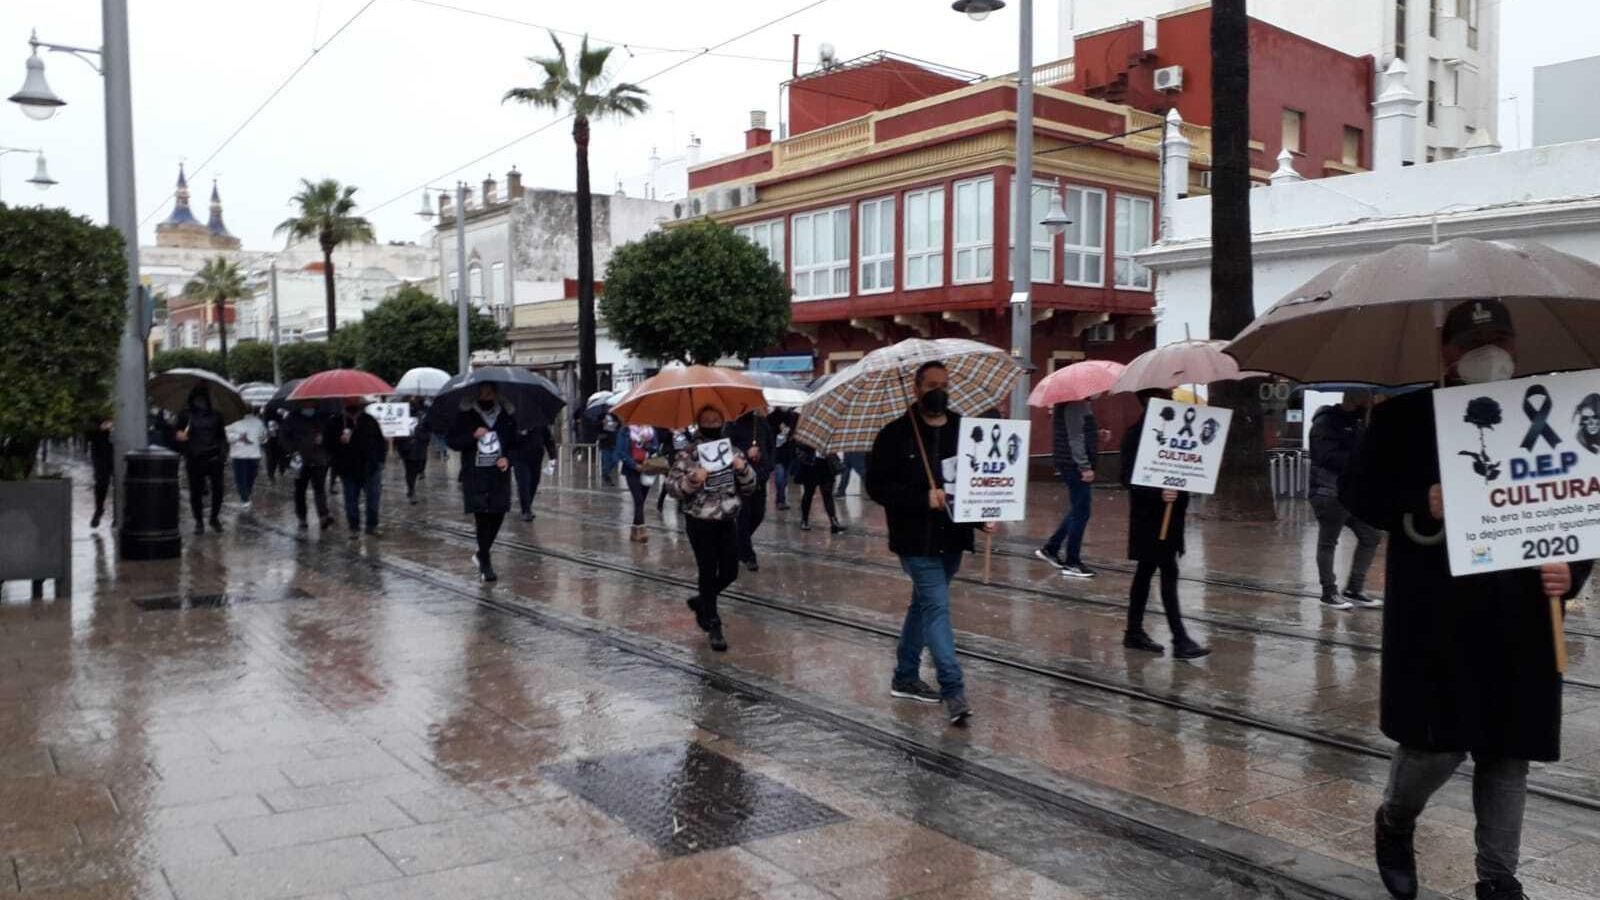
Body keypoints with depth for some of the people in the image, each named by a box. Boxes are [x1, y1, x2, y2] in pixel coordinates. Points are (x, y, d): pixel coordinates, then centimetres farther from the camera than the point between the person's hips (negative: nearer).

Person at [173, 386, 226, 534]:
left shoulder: (215, 415, 14)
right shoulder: (185, 415, 9)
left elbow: (222, 436, 17)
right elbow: (178, 435, 8)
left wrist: (223, 451, 2)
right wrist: (179, 437, -16)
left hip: (214, 459, 1)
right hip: (195, 459, -1)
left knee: (217, 489, -6)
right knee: (195, 492, 2)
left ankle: (215, 518, 12)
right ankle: (199, 521, 13)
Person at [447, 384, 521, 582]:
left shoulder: (507, 416, 7)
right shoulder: (465, 416, 1)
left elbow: (515, 444, 14)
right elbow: (452, 441, 1)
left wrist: (508, 458, -6)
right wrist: (472, 436, -16)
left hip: (499, 475, 3)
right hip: (474, 475, -3)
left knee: (497, 515, 2)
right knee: (482, 517, -8)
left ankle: (481, 553, 26)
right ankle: (486, 563, 0)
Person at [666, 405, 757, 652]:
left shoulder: (732, 450, 5)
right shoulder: (687, 454, -6)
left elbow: (749, 489, 7)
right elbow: (672, 487, -6)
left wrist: (743, 469, -12)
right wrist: (692, 480, -23)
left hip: (728, 521, 4)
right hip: (700, 522, -4)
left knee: (730, 573, 6)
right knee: (708, 573, 0)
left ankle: (701, 601, 34)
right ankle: (713, 626, 13)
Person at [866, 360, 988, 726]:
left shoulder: (964, 428, 7)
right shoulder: (896, 434, -8)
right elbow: (876, 486, -12)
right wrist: (924, 497, -22)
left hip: (953, 536, 6)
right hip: (917, 540, -6)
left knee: (924, 604, 17)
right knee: (937, 607, -11)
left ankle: (905, 677, 31)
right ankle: (953, 690, -9)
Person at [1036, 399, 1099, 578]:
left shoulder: (1080, 404, 13)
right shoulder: (1075, 405, -18)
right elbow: (1075, 439, -23)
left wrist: (1098, 434, 11)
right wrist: (1085, 467, -23)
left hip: (1071, 464, 10)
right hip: (1075, 465, -10)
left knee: (1078, 510, 19)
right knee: (1080, 513, -3)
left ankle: (1050, 548, 25)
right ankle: (1072, 563, 5)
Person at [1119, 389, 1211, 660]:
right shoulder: (1136, 434, -13)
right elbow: (1129, 479, -18)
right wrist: (1158, 493, -30)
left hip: (1169, 513, 8)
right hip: (1149, 516, -8)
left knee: (1146, 570, 14)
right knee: (1169, 574, -9)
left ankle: (1134, 632, 23)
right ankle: (1180, 640, -8)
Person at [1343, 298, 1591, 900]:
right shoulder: (1404, 417, 2)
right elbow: (1357, 492, 2)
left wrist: (1571, 570, -6)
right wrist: (1420, 509, -16)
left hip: (1519, 619, 3)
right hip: (1435, 615, -3)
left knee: (1507, 749, 9)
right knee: (1436, 741, -3)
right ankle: (1394, 820, 28)